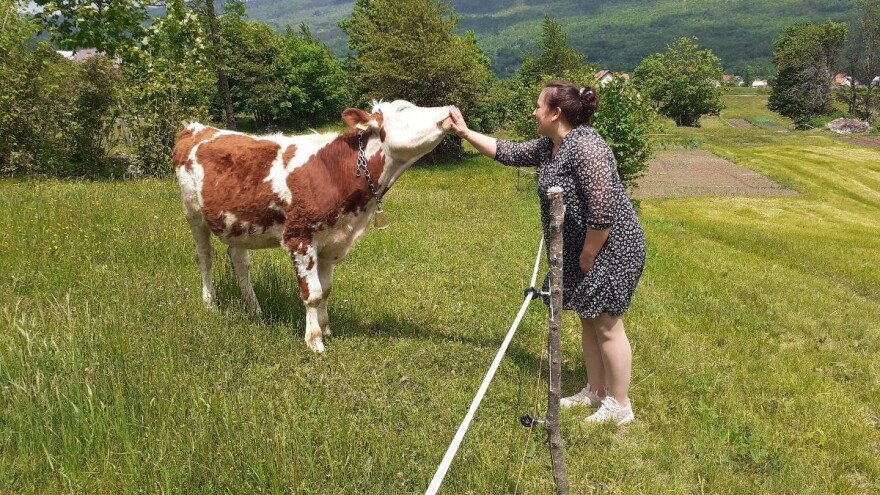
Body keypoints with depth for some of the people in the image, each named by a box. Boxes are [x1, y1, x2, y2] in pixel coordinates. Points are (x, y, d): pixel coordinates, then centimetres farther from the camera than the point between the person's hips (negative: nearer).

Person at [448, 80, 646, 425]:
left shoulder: (585, 147, -24)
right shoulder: (548, 147, 6)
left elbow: (603, 212, -29)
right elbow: (508, 153, 19)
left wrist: (587, 257, -19)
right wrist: (465, 132, 16)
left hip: (611, 248, -10)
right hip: (582, 250, 10)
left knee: (606, 325, -1)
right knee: (588, 319, 16)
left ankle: (620, 406, 13)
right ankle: (595, 392, 31)